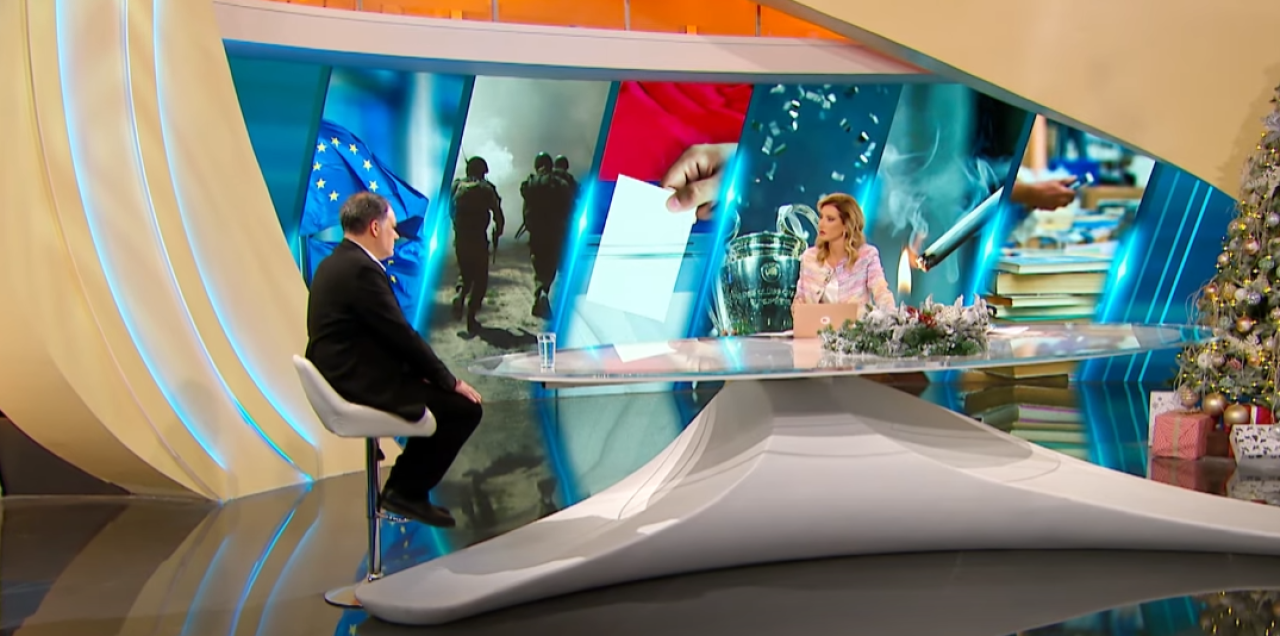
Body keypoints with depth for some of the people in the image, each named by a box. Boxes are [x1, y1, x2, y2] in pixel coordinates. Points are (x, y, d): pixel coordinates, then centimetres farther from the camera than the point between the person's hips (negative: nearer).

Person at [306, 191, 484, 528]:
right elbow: (401, 334, -18)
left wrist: (436, 374, 9)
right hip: (362, 386, -11)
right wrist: (450, 381, -8)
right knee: (464, 406, -7)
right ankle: (407, 491, 3)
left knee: (446, 396, 19)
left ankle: (404, 487, 20)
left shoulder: (335, 264, 13)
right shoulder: (361, 269, -19)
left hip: (344, 379, 11)